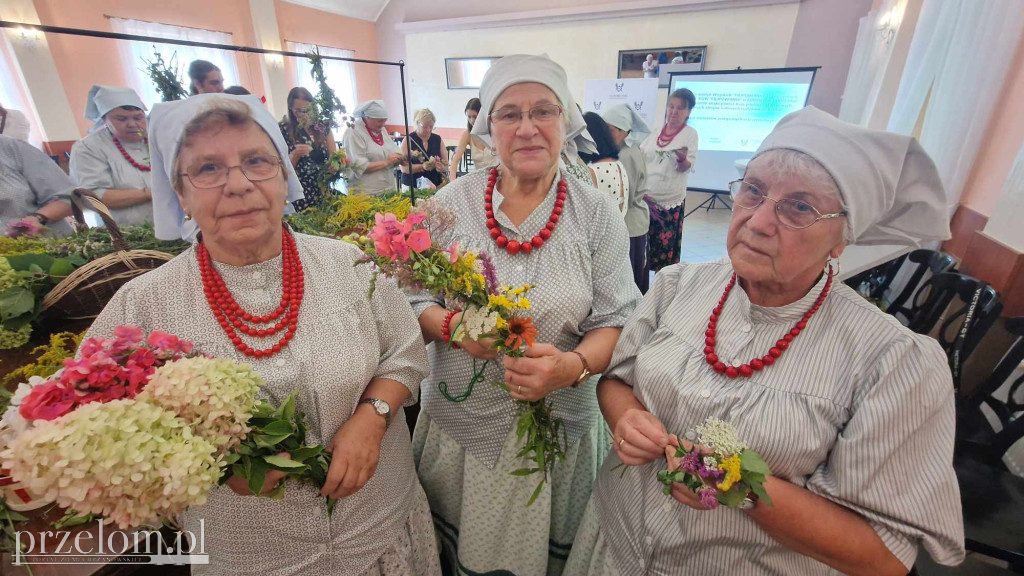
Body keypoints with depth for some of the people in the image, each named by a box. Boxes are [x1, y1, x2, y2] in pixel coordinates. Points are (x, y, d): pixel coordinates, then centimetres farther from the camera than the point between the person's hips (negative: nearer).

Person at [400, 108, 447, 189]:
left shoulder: (438, 139, 8)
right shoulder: (409, 140, -3)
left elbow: (446, 163, 9)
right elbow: (404, 168, -10)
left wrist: (442, 168, -14)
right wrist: (422, 167, -24)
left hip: (435, 186, 3)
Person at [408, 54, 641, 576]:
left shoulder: (597, 213, -6)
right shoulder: (452, 202, -5)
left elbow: (615, 321, -6)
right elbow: (411, 299, -1)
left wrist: (573, 366, -26)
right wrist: (452, 324, -22)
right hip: (459, 426, 1)